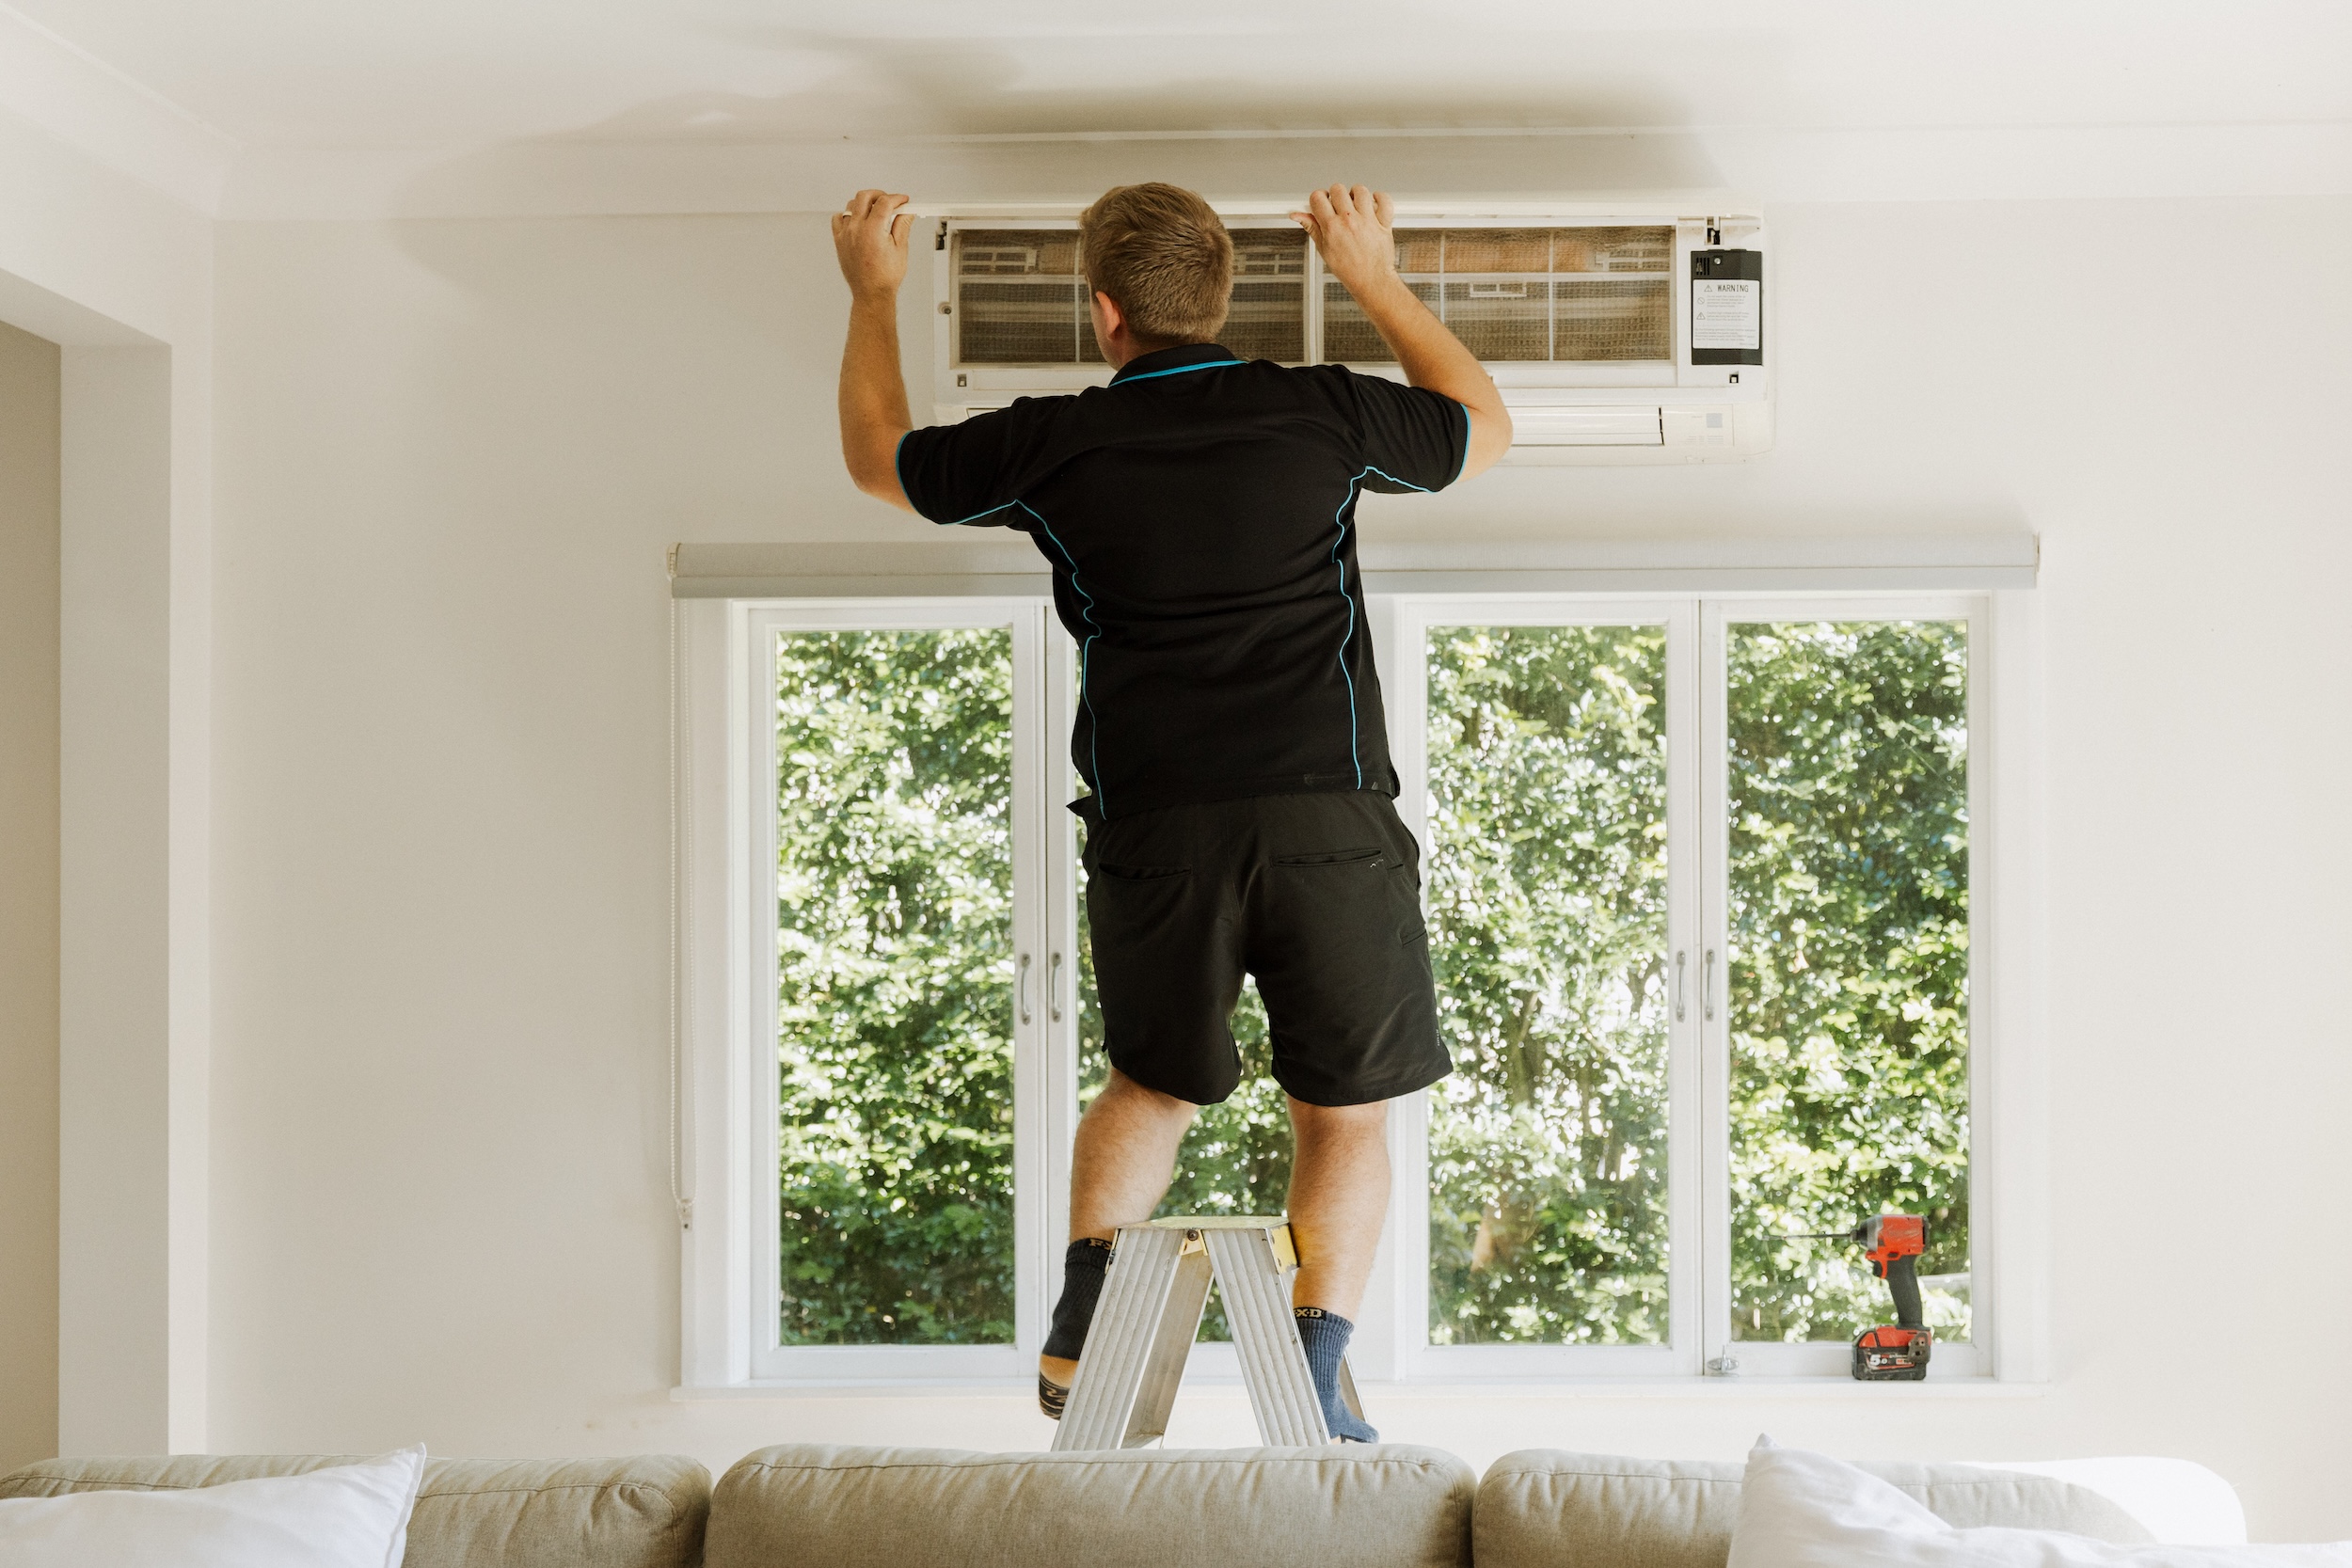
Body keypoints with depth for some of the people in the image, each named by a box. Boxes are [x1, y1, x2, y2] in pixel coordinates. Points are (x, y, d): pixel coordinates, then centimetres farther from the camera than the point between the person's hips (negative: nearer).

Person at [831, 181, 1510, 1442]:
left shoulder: (1055, 447, 1)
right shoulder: (1321, 414, 1)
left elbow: (877, 456, 20)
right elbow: (1484, 427, 23)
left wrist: (874, 293, 33)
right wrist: (1376, 280, 30)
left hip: (1155, 834, 1)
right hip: (1328, 819, -1)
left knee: (1154, 1088, 23)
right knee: (1346, 1115, 13)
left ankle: (1080, 1331, 11)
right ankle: (1312, 1386, 8)